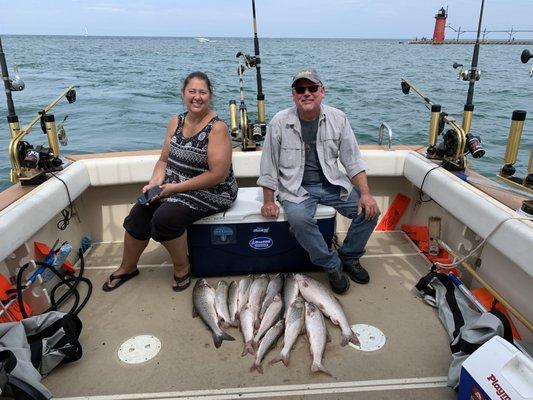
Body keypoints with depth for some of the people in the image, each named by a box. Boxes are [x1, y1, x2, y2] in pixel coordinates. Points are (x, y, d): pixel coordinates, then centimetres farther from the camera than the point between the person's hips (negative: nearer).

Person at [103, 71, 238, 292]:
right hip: (173, 187, 7)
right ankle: (127, 268, 18)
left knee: (165, 217, -27)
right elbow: (164, 160, 11)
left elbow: (218, 174, -21)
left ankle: (182, 269, 0)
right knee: (138, 214, -7)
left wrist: (176, 187, -18)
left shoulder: (217, 127, -16)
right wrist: (154, 183, -10)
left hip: (210, 192, -6)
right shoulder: (175, 122, 6)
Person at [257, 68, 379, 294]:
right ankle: (332, 266, -8)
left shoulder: (338, 119, 0)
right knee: (299, 218, -33)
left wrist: (365, 194, -10)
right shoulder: (280, 123, -7)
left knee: (369, 211, -16)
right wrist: (268, 202, -6)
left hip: (332, 184, 3)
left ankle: (349, 258, 11)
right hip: (296, 188, -2)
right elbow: (269, 165, -1)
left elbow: (353, 160, 2)